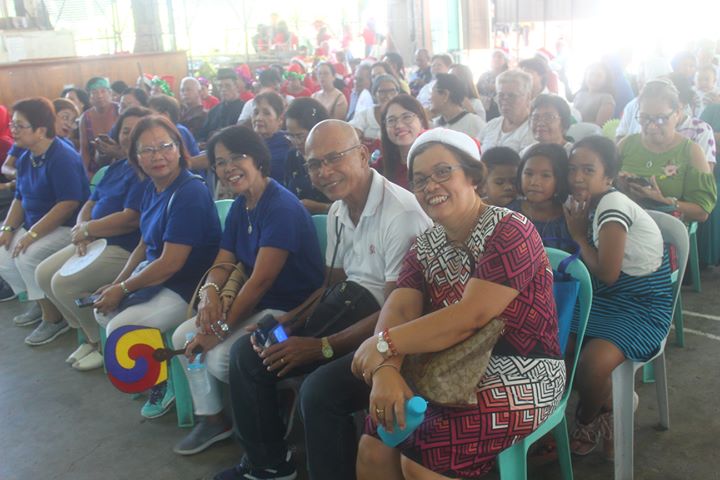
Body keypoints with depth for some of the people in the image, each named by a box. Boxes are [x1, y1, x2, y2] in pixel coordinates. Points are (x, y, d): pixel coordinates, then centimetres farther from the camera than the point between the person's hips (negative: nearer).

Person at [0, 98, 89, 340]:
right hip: (36, 227, 9)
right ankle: (39, 302, 19)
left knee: (27, 255, -27)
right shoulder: (25, 158, 7)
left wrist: (32, 234, -26)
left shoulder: (63, 157, -20)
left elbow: (69, 204, -26)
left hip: (67, 227, -9)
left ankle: (54, 318, -10)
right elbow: (20, 199, 15)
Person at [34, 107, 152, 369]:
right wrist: (81, 228, -7)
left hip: (127, 248, -10)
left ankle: (106, 342, 2)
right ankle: (91, 333, 16)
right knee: (44, 273, 6)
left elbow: (131, 219, -25)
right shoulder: (116, 167, 16)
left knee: (64, 282, -19)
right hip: (96, 240, 10)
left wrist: (87, 229, -12)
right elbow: (90, 204, 16)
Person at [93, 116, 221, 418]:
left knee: (120, 329, -19)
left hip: (186, 288, -10)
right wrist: (116, 284, 3)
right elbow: (144, 246, 14)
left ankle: (164, 382, 7)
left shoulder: (190, 193, -25)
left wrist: (122, 289, -14)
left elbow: (171, 263, -25)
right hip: (153, 275, 10)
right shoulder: (153, 188, 4)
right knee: (103, 311, 13)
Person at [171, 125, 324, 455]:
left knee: (220, 358, -22)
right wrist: (210, 291, -18)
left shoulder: (282, 206, -21)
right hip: (255, 304, 9)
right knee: (183, 337, 2)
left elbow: (261, 280, -23)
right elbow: (223, 262, 6)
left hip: (291, 309, -9)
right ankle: (212, 419, 16)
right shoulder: (240, 206, 7)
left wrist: (220, 330, -19)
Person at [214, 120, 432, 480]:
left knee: (319, 388, -32)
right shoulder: (337, 211, 8)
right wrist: (287, 320, 2)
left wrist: (322, 347, -20)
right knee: (246, 353, 5)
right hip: (346, 311, 9)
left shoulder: (402, 213, -21)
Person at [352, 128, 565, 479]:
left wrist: (384, 344, -23)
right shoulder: (425, 246, 7)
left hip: (519, 374, -6)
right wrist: (386, 369, -26)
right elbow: (397, 310, -6)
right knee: (374, 443, -12)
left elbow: (470, 317, -24)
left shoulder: (509, 232, -15)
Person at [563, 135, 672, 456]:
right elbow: (592, 269, 6)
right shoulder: (590, 205, 5)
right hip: (608, 298, 9)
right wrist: (579, 232, -6)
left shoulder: (613, 204, -21)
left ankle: (587, 423, 7)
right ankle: (606, 408, 15)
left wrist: (579, 235, -12)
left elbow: (607, 273, -22)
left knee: (593, 364, -28)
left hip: (643, 305, -9)